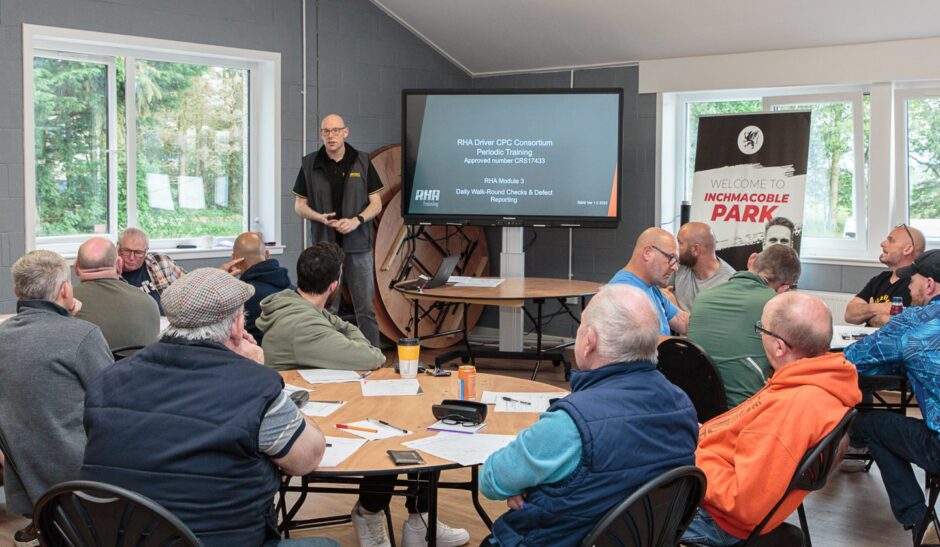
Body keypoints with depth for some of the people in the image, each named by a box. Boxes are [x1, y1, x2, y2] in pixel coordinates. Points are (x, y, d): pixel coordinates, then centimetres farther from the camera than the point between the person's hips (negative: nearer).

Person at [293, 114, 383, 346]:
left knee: (365, 307, 1)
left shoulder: (362, 162, 3)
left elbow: (376, 204, 4)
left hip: (358, 245, 0)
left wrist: (356, 220, -15)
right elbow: (299, 205, 8)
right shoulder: (310, 164, 4)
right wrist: (321, 218, -12)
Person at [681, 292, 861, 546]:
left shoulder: (791, 408, -35)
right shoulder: (828, 376, -5)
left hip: (715, 516, -9)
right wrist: (705, 433, 4)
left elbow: (744, 503, -31)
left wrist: (690, 458, -20)